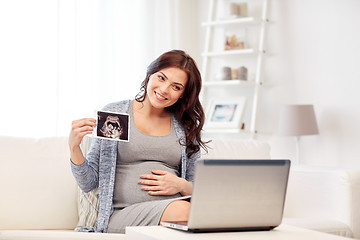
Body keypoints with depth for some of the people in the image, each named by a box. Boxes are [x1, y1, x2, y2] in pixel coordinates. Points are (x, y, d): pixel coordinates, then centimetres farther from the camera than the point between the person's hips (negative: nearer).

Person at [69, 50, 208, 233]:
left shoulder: (186, 128, 16)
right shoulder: (113, 114, 8)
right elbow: (88, 183, 7)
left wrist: (182, 186, -2)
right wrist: (74, 147, -10)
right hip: (123, 213, -3)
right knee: (181, 210, -36)